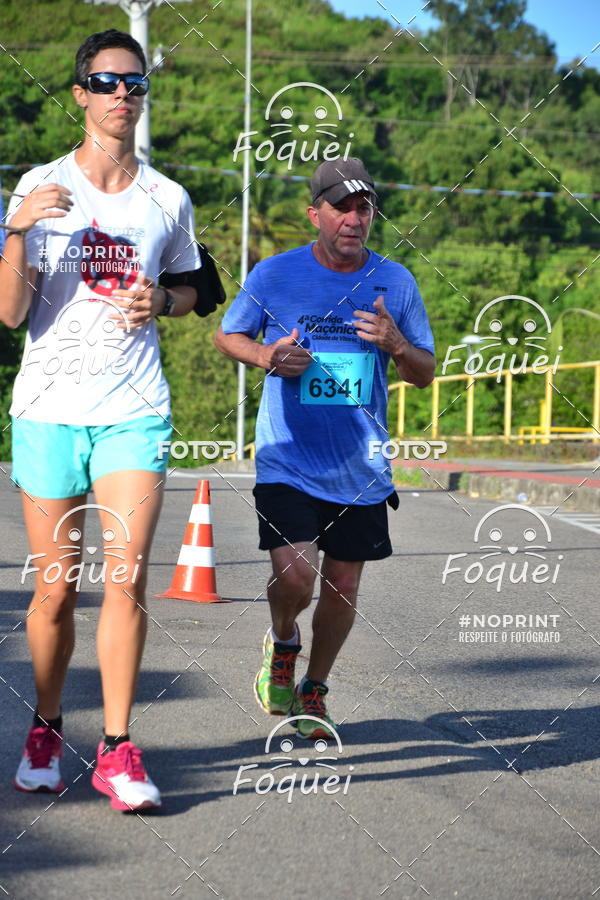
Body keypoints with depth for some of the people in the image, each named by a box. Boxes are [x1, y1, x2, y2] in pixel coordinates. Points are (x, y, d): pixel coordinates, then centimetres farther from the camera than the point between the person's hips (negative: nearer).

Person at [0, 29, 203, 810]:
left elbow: (189, 289, 22)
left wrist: (162, 301, -1)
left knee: (126, 579, -10)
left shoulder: (168, 199, 8)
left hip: (135, 410, 1)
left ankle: (117, 749, -4)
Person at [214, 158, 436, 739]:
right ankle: (282, 642, 17)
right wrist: (267, 357, -11)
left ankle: (312, 692, 33)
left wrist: (396, 345, -15)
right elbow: (227, 336, 11)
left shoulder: (396, 282, 2)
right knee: (295, 578, -18)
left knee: (342, 588, 9)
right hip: (288, 461, -2)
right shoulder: (274, 275, -4)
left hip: (361, 468, 3)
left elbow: (425, 374, 7)